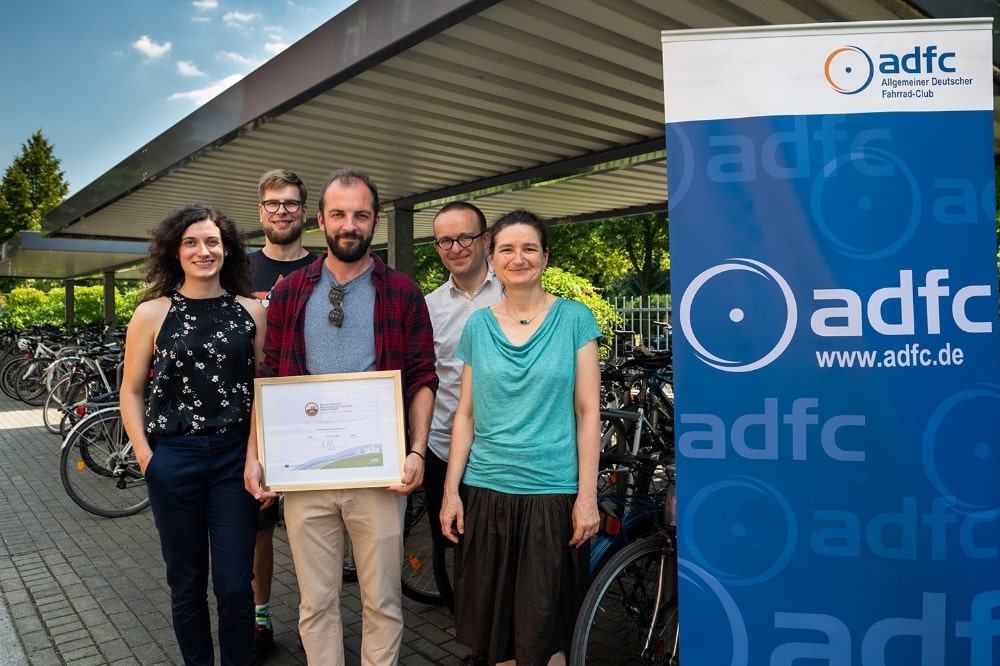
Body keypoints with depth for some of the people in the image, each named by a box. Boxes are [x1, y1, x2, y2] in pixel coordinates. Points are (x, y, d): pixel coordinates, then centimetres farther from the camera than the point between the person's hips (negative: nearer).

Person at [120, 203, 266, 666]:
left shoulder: (250, 311, 2)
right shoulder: (151, 314, 0)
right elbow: (131, 391, 6)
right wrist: (145, 457, -3)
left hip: (235, 456, 0)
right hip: (173, 459, 0)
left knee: (235, 585, 3)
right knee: (187, 583, 12)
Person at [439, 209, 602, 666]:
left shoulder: (574, 319, -1)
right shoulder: (478, 326, 6)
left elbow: (588, 411, -2)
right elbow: (466, 414, 7)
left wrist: (588, 495, -7)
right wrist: (451, 490, 2)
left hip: (553, 492, -2)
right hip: (485, 491, 3)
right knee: (493, 624, 12)